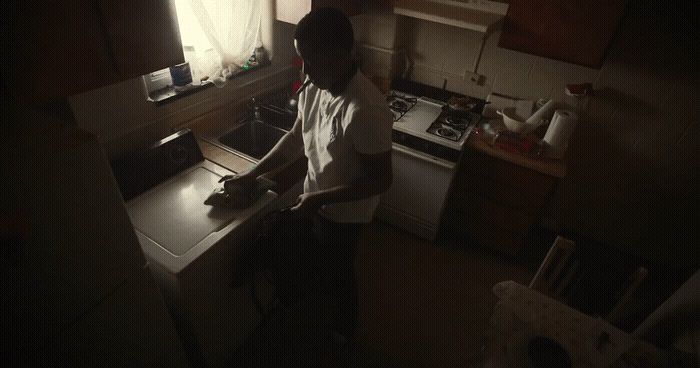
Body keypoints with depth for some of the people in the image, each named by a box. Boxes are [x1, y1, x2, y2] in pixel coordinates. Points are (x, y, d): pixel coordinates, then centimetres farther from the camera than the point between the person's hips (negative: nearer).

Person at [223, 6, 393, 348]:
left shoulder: (366, 111, -34)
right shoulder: (314, 89, -8)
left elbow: (380, 180, -27)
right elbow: (296, 138, 5)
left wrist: (320, 198, -25)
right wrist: (252, 173, 1)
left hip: (343, 212, -7)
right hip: (317, 200, 8)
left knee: (340, 273, 18)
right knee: (326, 264, 30)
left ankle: (344, 329, 49)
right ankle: (330, 305, 62)